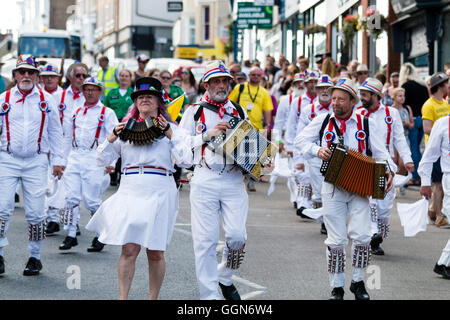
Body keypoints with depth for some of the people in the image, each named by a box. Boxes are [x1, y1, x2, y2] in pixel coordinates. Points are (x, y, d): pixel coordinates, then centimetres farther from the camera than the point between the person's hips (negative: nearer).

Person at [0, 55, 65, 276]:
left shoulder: (46, 100, 8)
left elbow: (55, 132, 12)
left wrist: (58, 160, 8)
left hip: (36, 161, 0)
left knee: (35, 212, -1)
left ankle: (35, 257, 11)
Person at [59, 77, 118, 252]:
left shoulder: (107, 113, 3)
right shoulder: (77, 112, 18)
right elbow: (68, 137, 25)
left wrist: (110, 162, -12)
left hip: (94, 160, -5)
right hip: (74, 157, 5)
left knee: (92, 201, -5)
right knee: (71, 198, -4)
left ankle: (100, 237, 8)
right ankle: (71, 236, 2)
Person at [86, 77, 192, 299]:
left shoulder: (170, 129, 10)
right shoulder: (126, 128, 15)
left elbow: (185, 160, -3)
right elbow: (102, 160, 12)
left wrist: (170, 135, -10)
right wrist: (113, 137, -2)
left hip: (159, 192, -1)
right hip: (130, 191, 1)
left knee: (155, 253, 2)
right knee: (129, 249, -7)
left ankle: (153, 298, 13)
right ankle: (123, 298, -3)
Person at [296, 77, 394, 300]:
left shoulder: (366, 124, 3)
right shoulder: (323, 121, 4)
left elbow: (379, 151, 2)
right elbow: (301, 140, 8)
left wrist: (388, 171, -16)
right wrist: (317, 150, -11)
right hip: (332, 188, 0)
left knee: (361, 235, -11)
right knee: (336, 240, 1)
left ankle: (358, 282, 8)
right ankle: (337, 287, 13)